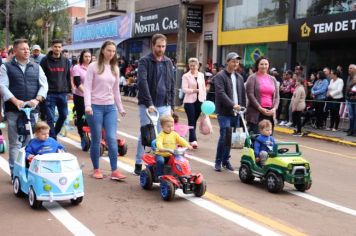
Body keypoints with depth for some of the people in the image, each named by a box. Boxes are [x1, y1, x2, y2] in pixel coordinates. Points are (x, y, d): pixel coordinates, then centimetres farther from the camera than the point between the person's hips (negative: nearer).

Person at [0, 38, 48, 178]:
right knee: (15, 143, -1)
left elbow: (44, 85, 7)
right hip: (14, 110, -2)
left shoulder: (36, 67, 15)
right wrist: (15, 101, -18)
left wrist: (37, 100, -11)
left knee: (30, 142, 5)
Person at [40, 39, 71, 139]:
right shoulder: (45, 60, -2)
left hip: (62, 93, 4)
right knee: (50, 118, -2)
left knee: (63, 115, 11)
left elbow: (68, 77, 12)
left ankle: (54, 133, 32)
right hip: (49, 93, -4)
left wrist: (69, 90, 8)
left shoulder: (66, 61, 8)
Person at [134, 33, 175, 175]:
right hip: (147, 105, -4)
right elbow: (142, 82, -17)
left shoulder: (168, 62, 12)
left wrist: (172, 105, 10)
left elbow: (172, 84, 15)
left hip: (164, 106, 4)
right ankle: (139, 164, 12)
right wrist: (149, 103, -26)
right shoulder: (144, 61, -5)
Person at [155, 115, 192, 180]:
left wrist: (187, 145, -15)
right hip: (161, 154, -4)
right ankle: (159, 175, -17)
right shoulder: (161, 135, -8)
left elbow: (181, 140, 2)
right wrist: (161, 148, -47)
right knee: (160, 161, -33)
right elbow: (158, 142, -26)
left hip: (171, 155, 4)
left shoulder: (174, 134, 9)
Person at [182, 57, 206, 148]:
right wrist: (194, 90, -20)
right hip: (189, 101, -4)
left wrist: (204, 99, 8)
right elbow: (184, 89, -10)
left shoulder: (201, 75, 10)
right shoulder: (186, 76, -3)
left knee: (195, 121, 9)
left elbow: (204, 88, 14)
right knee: (191, 121, -7)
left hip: (199, 100, 4)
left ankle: (191, 140, 17)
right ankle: (193, 140, -9)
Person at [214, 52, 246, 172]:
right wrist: (233, 105, -23)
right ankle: (218, 162, 0)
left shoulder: (239, 77, 17)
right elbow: (221, 93, -16)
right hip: (224, 112, -6)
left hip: (236, 113, 6)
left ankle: (226, 160, 20)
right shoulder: (220, 76, -5)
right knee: (224, 136, -12)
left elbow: (243, 94, 19)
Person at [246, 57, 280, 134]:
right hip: (256, 113, -4)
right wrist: (260, 108, -13)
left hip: (270, 113, 5)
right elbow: (250, 95, -8)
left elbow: (277, 96, 14)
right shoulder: (252, 78, 0)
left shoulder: (273, 79, 15)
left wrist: (274, 108, -3)